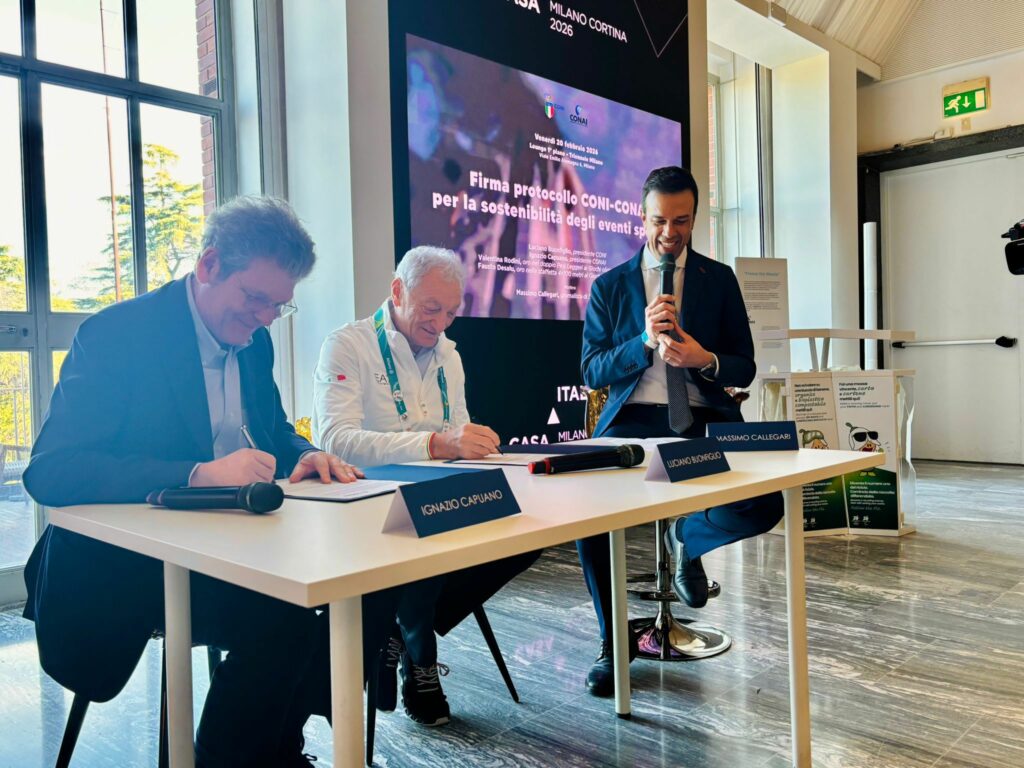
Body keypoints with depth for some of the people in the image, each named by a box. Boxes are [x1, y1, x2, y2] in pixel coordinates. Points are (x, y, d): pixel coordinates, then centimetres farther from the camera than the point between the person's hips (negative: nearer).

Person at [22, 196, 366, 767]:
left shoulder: (254, 341, 6)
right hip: (123, 565, -7)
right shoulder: (117, 334, -15)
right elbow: (50, 472, -24)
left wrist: (306, 458, -10)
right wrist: (199, 476, -36)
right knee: (284, 616, -29)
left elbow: (276, 434, 16)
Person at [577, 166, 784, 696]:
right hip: (632, 419, 0)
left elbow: (745, 369, 8)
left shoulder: (720, 280, 11)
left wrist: (705, 360, -15)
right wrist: (645, 341, -14)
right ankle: (612, 643, 0)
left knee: (765, 505, -24)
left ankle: (688, 538, 14)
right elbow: (591, 373, 2)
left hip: (703, 420, 1)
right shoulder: (609, 287, 10)